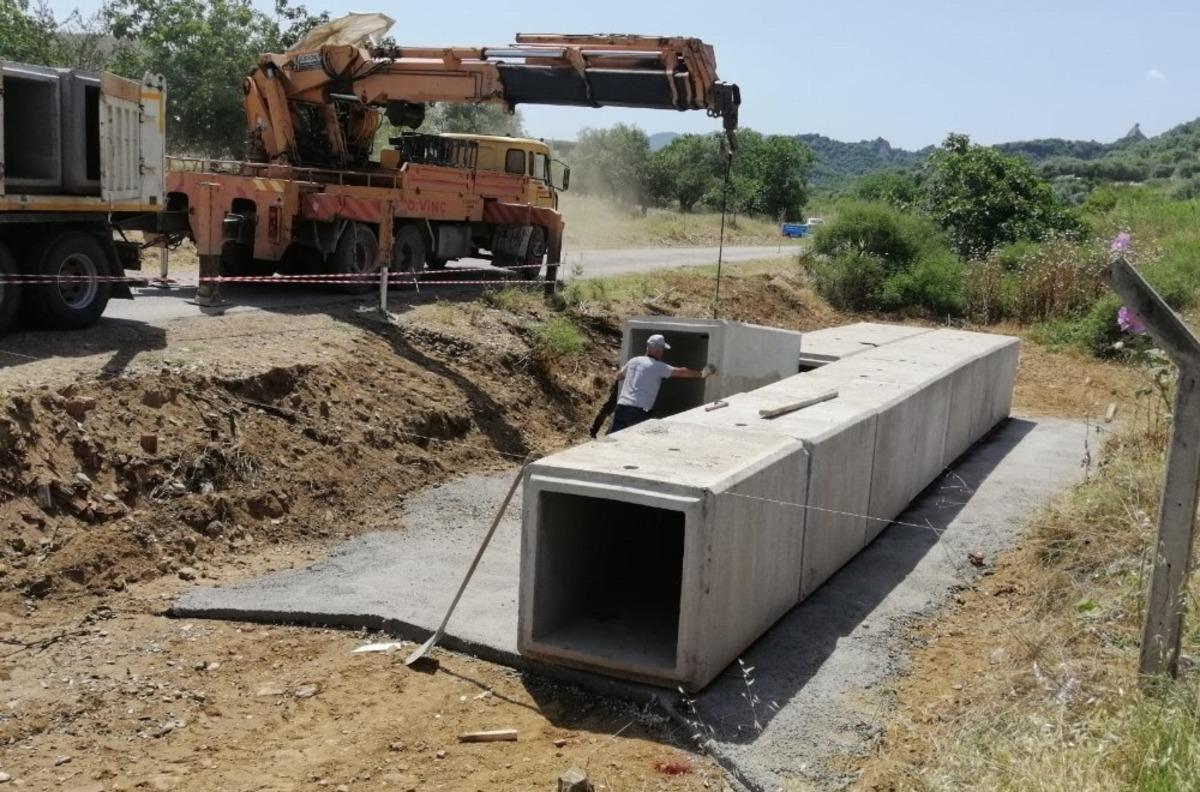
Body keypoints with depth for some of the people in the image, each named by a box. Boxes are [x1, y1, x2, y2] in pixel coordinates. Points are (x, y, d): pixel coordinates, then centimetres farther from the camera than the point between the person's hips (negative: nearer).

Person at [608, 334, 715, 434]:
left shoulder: (633, 361, 16)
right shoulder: (658, 366, -1)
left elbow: (619, 376, 32)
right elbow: (681, 372, 1)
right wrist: (701, 373, 14)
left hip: (621, 406, 6)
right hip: (638, 411, -6)